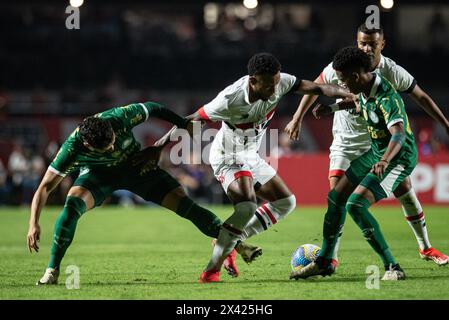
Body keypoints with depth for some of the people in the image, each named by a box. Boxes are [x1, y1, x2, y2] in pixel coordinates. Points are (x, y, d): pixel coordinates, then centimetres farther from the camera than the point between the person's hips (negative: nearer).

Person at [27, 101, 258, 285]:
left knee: (182, 202, -11)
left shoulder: (120, 117, -33)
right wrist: (34, 224, -39)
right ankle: (52, 271, -18)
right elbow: (45, 187, -30)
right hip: (98, 174, -1)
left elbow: (152, 109, -11)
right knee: (72, 204, -31)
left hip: (136, 165, 1)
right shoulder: (73, 147, -35)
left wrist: (185, 125, -5)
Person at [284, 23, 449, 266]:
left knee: (405, 190, 0)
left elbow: (421, 97, -2)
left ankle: (425, 248, 17)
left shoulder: (392, 72, -16)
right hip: (346, 143, -1)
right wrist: (297, 119, 4)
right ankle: (331, 257, -4)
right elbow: (315, 88, 2)